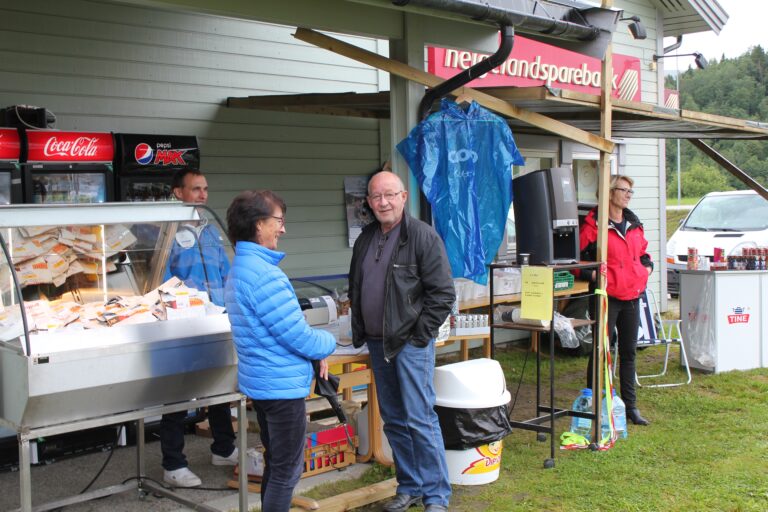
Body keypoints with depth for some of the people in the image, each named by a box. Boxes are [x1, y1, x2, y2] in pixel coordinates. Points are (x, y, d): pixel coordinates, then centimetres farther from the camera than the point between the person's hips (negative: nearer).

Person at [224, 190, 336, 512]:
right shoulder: (264, 274, -23)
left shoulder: (240, 269, 10)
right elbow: (297, 336, -21)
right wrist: (328, 344, -1)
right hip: (282, 385, -10)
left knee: (275, 464, 20)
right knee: (287, 471, 2)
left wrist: (315, 354, 5)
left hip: (261, 382, 10)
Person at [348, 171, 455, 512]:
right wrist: (360, 331, 13)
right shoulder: (365, 239, 12)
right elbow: (355, 289, 22)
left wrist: (420, 335, -13)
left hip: (411, 343, -7)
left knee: (420, 419, -8)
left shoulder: (423, 236, -10)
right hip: (377, 343, 7)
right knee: (393, 420, 13)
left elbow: (442, 292, -11)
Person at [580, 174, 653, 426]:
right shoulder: (594, 223, -8)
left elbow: (643, 252, 28)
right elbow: (580, 255, -8)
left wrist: (647, 267, 10)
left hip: (632, 295, 7)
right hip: (607, 295, -7)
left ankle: (630, 405, 21)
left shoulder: (634, 224, 15)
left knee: (629, 352, 12)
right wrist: (594, 274, -21)